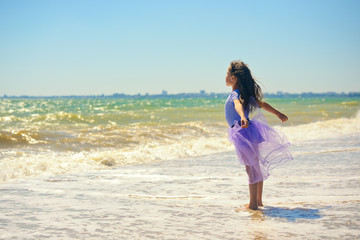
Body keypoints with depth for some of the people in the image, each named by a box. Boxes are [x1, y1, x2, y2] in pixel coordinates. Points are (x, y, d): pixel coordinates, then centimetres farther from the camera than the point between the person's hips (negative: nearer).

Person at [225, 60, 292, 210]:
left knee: (252, 169, -7)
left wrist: (243, 117, -55)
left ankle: (253, 204, -2)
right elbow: (262, 104, 24)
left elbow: (238, 105, -35)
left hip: (243, 133, -9)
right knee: (256, 167, 14)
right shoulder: (245, 93, 14)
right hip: (249, 131, 9)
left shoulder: (235, 94, -12)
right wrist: (278, 114, 35)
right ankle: (258, 201, 25)